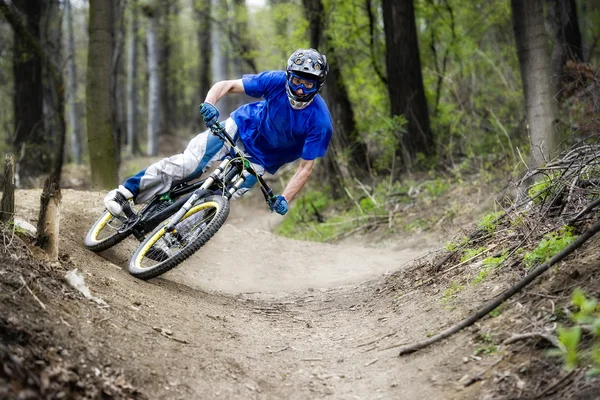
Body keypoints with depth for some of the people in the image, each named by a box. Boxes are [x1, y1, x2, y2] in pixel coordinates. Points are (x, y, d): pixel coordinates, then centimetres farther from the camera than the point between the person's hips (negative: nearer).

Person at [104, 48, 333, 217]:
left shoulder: (320, 122, -26)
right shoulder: (277, 81, -22)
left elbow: (306, 167, -19)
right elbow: (226, 85, -16)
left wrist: (284, 200, -30)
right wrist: (209, 104, -36)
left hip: (259, 159, 0)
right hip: (241, 126, 0)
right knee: (188, 164, -18)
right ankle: (126, 192, -11)